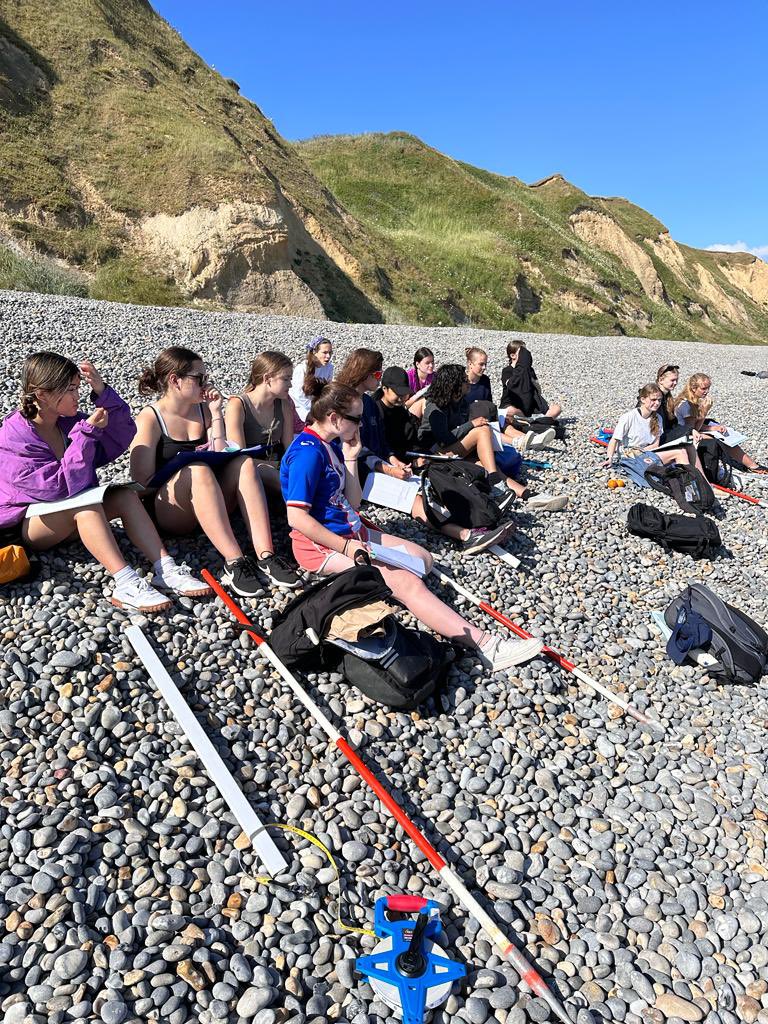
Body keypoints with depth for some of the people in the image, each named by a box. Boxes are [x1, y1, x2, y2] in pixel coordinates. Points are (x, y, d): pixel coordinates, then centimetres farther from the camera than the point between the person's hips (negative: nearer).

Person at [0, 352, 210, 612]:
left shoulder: (69, 422, -1)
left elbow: (122, 435, -2)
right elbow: (64, 487, -28)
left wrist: (102, 393, -16)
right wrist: (86, 434, -30)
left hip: (69, 518, 7)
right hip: (27, 522, -7)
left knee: (125, 496, -15)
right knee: (85, 502, -35)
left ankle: (165, 570, -28)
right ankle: (127, 585, -46)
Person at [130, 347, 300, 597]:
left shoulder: (204, 410, 10)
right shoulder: (150, 419, -6)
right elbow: (144, 480, -12)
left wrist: (216, 413, -3)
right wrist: (183, 471, -17)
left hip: (207, 508, 5)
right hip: (166, 510, -5)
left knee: (243, 463, -21)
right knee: (197, 470, -34)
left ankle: (265, 555, -35)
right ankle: (234, 561, -41)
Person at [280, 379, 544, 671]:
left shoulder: (332, 445, 12)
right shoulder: (307, 452, -18)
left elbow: (351, 503, 10)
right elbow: (297, 517, -23)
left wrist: (350, 460, 0)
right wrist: (346, 547, -21)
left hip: (349, 532, 11)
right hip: (321, 544, -11)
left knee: (422, 560, 10)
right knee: (405, 581, -23)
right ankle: (485, 644, -25)